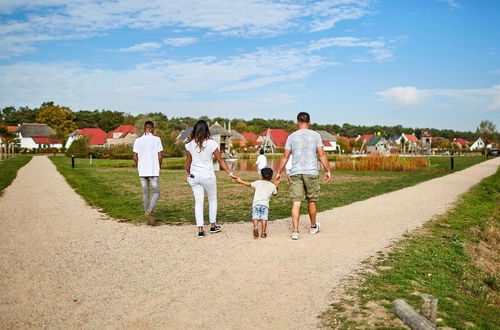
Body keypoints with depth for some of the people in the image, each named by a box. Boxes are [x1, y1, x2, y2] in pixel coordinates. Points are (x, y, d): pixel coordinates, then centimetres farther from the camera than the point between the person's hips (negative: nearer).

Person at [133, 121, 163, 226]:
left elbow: (135, 157, 2)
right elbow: (159, 156, -7)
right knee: (156, 193, 4)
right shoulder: (156, 139, -5)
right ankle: (149, 212, -16)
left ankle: (147, 213, 16)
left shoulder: (138, 140, 3)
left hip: (142, 171, 3)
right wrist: (159, 167, 8)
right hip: (154, 171, -3)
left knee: (145, 193, 12)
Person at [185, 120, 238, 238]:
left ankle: (200, 230, 3)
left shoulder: (190, 144, -3)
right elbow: (220, 160, -6)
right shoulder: (211, 143, -9)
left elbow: (188, 160, 4)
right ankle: (213, 226, 26)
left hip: (194, 176, 2)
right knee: (212, 200, 17)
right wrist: (230, 173, 0)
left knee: (198, 202, 6)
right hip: (208, 176, -2)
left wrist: (187, 173, 20)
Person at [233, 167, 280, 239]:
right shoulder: (272, 186, 19)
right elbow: (275, 194, 34)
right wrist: (276, 186, 44)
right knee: (264, 218, -3)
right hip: (265, 204, 0)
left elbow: (248, 184, 22)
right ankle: (263, 232, -14)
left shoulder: (258, 183, 17)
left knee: (255, 217, -8)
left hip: (256, 203, 0)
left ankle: (255, 226, -34)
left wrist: (240, 181, 34)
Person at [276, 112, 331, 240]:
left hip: (296, 173, 0)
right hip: (311, 172, 0)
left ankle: (295, 231, -7)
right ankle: (313, 227, 31)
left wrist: (279, 172, 11)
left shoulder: (292, 136, 5)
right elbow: (322, 154, -1)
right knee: (311, 201, 14)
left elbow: (285, 156, 4)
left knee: (296, 202, -1)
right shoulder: (315, 135, 3)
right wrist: (328, 171, 5)